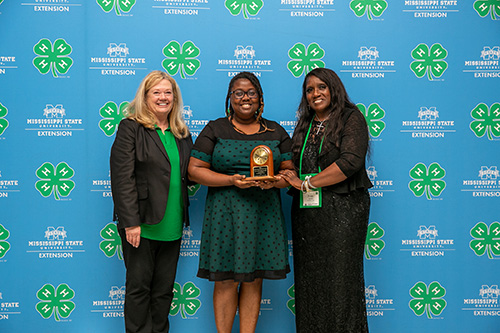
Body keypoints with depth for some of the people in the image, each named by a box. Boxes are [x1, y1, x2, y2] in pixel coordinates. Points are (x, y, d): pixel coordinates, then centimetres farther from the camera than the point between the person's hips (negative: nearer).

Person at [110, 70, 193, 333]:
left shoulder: (182, 134, 14)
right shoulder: (131, 128, -4)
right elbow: (122, 178, -11)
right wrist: (131, 222, -17)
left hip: (172, 226, 5)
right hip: (142, 223, -5)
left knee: (164, 288, 12)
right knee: (139, 286, 3)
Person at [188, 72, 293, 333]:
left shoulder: (276, 132, 13)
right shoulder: (215, 130, 5)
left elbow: (290, 171, 11)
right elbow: (194, 170, 0)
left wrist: (275, 181, -11)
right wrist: (232, 180, -13)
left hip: (264, 211, 2)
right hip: (225, 211, -2)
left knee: (254, 280, 5)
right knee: (226, 280, -1)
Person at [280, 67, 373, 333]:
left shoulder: (351, 118, 0)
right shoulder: (304, 125, 20)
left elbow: (350, 161, -14)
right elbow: (294, 167, 19)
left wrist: (306, 183, -12)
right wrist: (281, 176, -5)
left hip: (342, 208, -5)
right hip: (306, 211, 6)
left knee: (340, 277, -5)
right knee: (309, 278, 6)